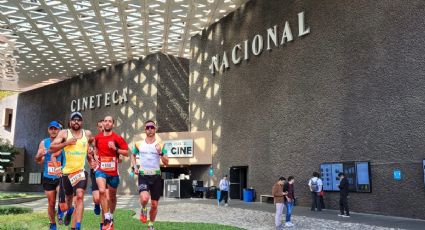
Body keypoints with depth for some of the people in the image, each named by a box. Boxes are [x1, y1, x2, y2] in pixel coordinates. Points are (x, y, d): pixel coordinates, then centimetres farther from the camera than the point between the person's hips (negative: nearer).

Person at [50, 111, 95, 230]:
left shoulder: (87, 134, 4)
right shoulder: (64, 133, -4)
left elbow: (93, 141, 28)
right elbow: (51, 149, -12)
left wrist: (91, 148, 10)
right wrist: (66, 142, -21)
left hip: (81, 171, -1)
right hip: (67, 172, 1)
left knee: (79, 196, -20)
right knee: (68, 197, 21)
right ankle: (70, 211, 55)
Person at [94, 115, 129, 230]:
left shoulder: (117, 138, -6)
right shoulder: (97, 137, 4)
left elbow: (126, 153, -6)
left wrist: (115, 148, -19)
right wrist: (95, 156, 9)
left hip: (113, 171, 0)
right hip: (101, 169, 1)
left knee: (112, 196, 14)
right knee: (102, 191, -23)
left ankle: (111, 216, 37)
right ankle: (107, 218, -16)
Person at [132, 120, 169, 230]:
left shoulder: (160, 145, -1)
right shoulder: (139, 144, 2)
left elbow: (166, 163, -4)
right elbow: (133, 155, 22)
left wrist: (160, 152, -20)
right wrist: (135, 166, 6)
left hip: (156, 176, 1)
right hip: (143, 176, -1)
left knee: (154, 204, 7)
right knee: (144, 198, -28)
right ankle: (143, 210, 7)